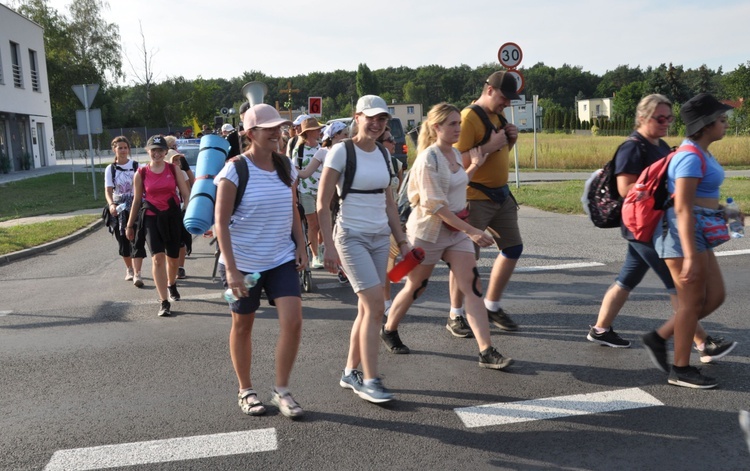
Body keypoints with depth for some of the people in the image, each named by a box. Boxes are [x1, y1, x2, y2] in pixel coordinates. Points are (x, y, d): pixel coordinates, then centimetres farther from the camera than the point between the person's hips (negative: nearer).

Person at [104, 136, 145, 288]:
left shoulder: (136, 166, 0)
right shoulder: (110, 169, 3)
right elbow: (108, 190, -5)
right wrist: (111, 204, -24)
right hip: (118, 209, 2)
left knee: (137, 241, -11)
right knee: (123, 242, 12)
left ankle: (137, 274, -14)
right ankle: (129, 269, 32)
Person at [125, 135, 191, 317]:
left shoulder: (173, 169, 1)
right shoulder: (141, 174, 0)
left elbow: (186, 194, 1)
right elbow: (137, 201, 8)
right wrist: (129, 225, 11)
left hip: (173, 217, 1)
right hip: (151, 218, -1)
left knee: (173, 258, 14)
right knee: (158, 257, -15)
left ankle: (171, 285, 46)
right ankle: (164, 302, -11)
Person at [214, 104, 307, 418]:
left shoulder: (285, 167, 4)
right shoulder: (235, 170, -13)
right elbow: (221, 221, -15)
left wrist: (301, 246, 4)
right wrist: (231, 268, -20)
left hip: (281, 259, 4)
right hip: (243, 262, -4)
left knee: (293, 320, -9)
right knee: (242, 325, 10)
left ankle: (281, 391, 8)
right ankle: (245, 391, 29)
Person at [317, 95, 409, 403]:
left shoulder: (382, 154, 10)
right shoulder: (341, 151, -9)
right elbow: (322, 204, -10)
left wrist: (402, 241, 14)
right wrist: (329, 247, -14)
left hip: (380, 238, 7)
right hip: (351, 237, -6)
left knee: (367, 309, 9)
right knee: (375, 305, -13)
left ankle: (350, 372, 24)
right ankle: (369, 381, -1)